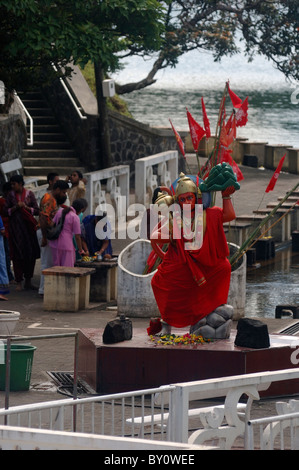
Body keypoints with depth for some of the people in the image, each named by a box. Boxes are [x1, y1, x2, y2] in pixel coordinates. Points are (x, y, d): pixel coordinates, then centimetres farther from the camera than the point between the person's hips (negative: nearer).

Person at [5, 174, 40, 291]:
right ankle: (19, 282, -2)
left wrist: (26, 207, -12)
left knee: (31, 254, -1)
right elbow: (6, 211, 4)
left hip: (28, 226, 0)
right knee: (17, 255, -5)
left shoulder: (29, 194, 3)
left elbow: (37, 211, 2)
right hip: (15, 227, 0)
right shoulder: (11, 195, 6)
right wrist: (15, 207, -11)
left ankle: (28, 281, 10)